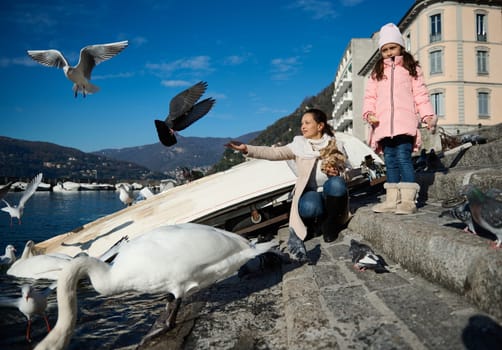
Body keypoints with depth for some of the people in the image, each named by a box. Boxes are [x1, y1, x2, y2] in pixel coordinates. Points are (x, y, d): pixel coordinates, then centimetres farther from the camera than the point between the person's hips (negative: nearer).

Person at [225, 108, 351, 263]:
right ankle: (319, 223, 3)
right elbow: (274, 153, -10)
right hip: (310, 193, -1)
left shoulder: (336, 145, 2)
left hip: (331, 194, 1)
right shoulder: (299, 145, 3)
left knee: (336, 183, -33)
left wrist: (337, 173, -24)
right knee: (309, 208, -36)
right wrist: (247, 149, -22)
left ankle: (330, 225, -9)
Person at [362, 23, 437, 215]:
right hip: (384, 123, 3)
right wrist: (369, 113, -5)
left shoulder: (411, 68, 16)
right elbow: (370, 96, 13)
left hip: (405, 121, -3)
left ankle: (408, 200, -15)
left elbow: (420, 95, 9)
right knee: (390, 161, 3)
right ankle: (392, 200, 6)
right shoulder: (377, 71, 22)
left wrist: (429, 116, -2)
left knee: (403, 157, -16)